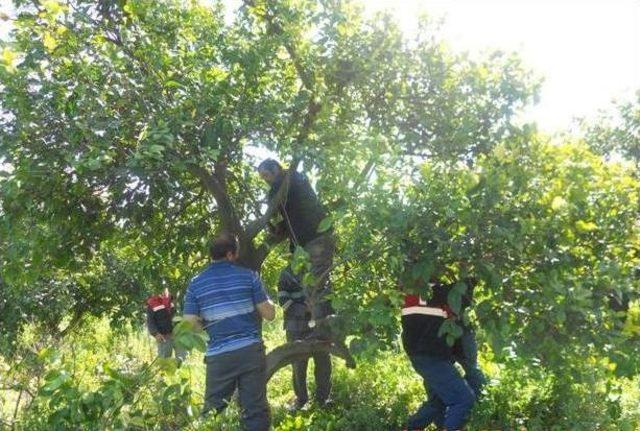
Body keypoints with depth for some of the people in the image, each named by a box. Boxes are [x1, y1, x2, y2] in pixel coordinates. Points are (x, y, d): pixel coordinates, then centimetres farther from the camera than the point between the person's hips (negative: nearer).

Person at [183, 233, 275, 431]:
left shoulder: (195, 284, 3)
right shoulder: (248, 276, -1)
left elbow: (190, 325, -1)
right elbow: (269, 314, -1)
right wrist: (267, 301, 21)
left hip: (218, 355, 1)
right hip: (250, 350, -1)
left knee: (212, 412, 15)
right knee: (255, 409, 6)